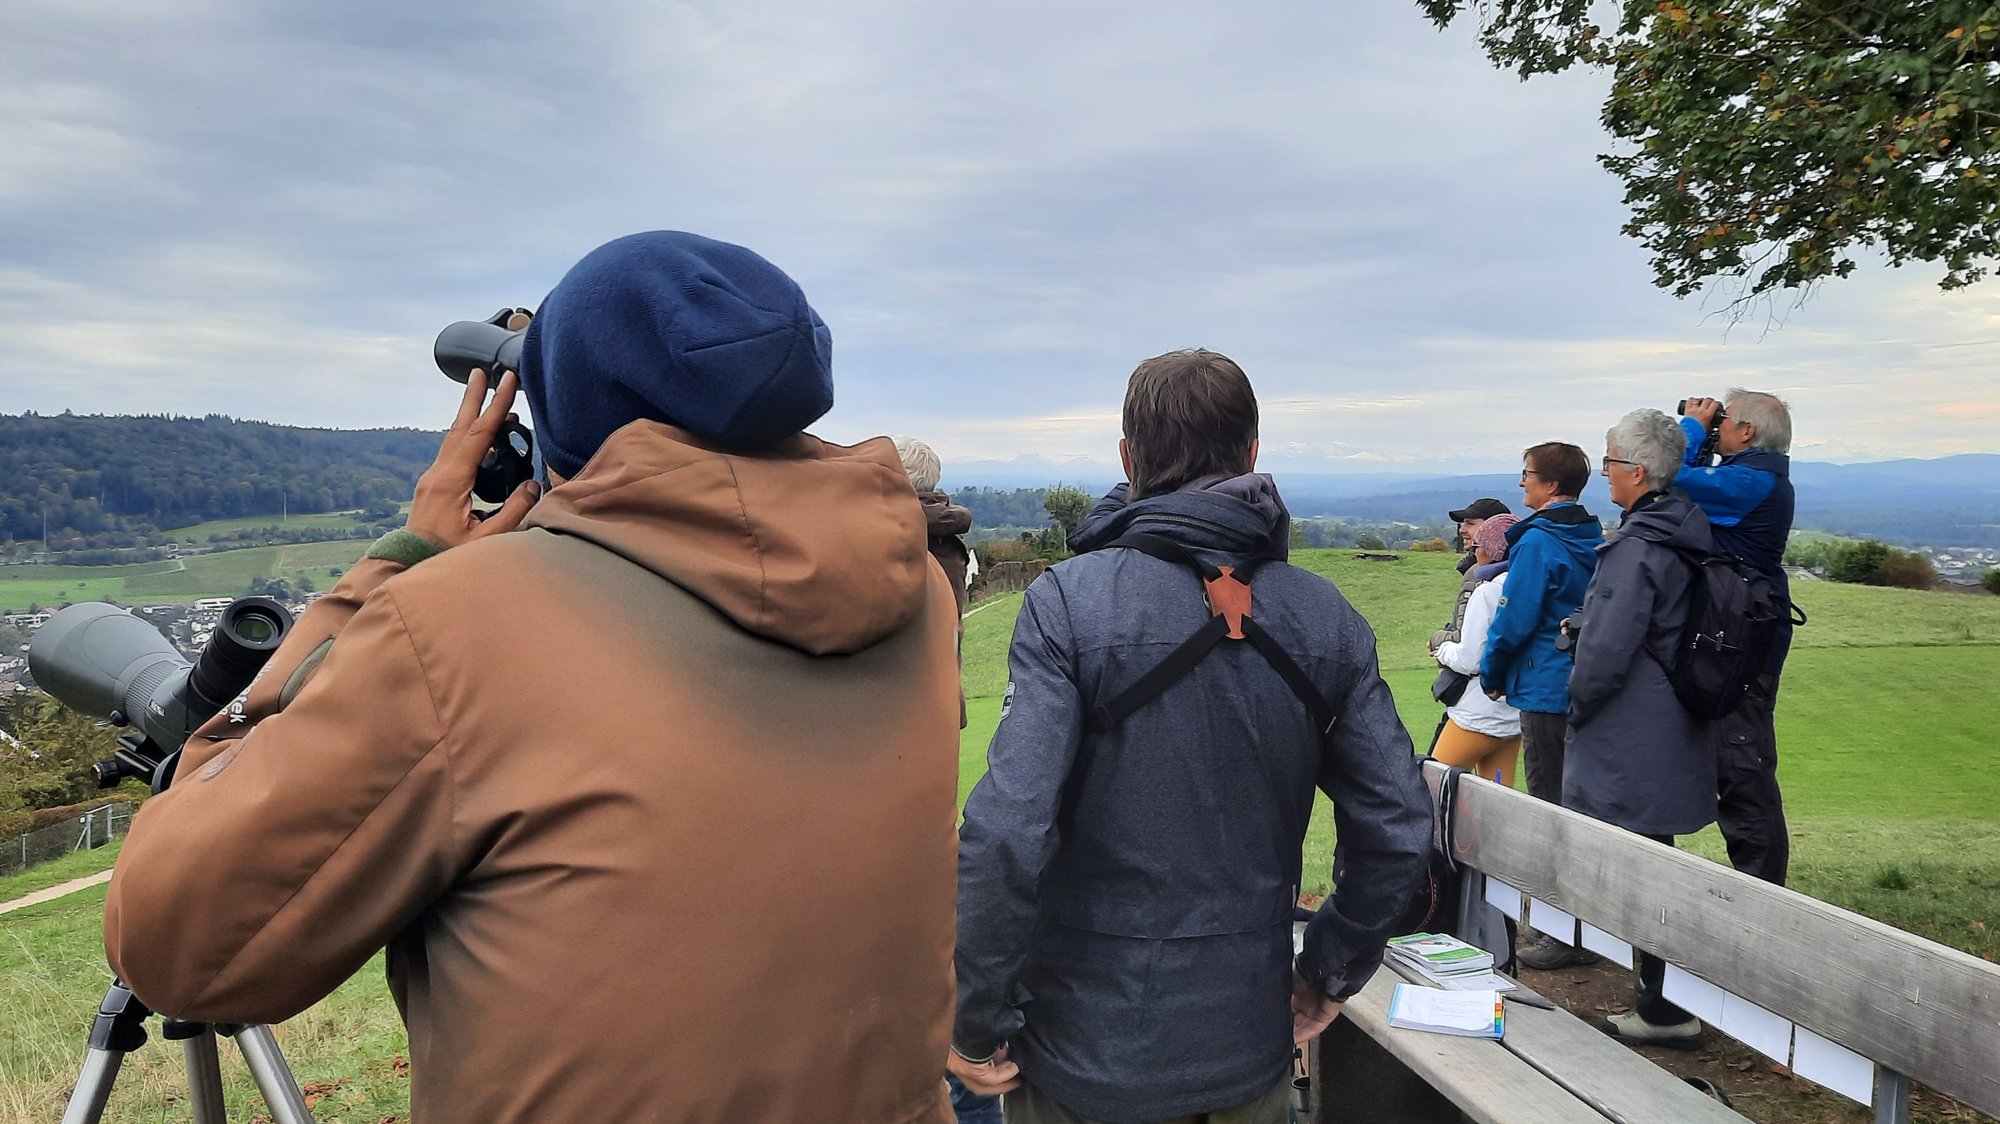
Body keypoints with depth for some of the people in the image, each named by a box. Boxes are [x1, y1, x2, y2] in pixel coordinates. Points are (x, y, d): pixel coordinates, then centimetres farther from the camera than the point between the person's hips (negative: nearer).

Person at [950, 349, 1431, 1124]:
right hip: (1253, 1046, 4)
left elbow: (1007, 833, -23)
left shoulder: (1069, 601, -16)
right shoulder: (1326, 618, -5)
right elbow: (1398, 833, -3)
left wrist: (975, 1026, -11)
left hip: (1092, 1044, -3)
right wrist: (1329, 972, 11)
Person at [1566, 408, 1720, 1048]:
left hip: (1633, 743, -10)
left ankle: (1665, 1011, 10)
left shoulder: (1637, 548, -21)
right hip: (1674, 729, 10)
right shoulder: (1682, 534, 9)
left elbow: (1607, 649, -23)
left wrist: (1577, 703, -8)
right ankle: (1663, 1000, 31)